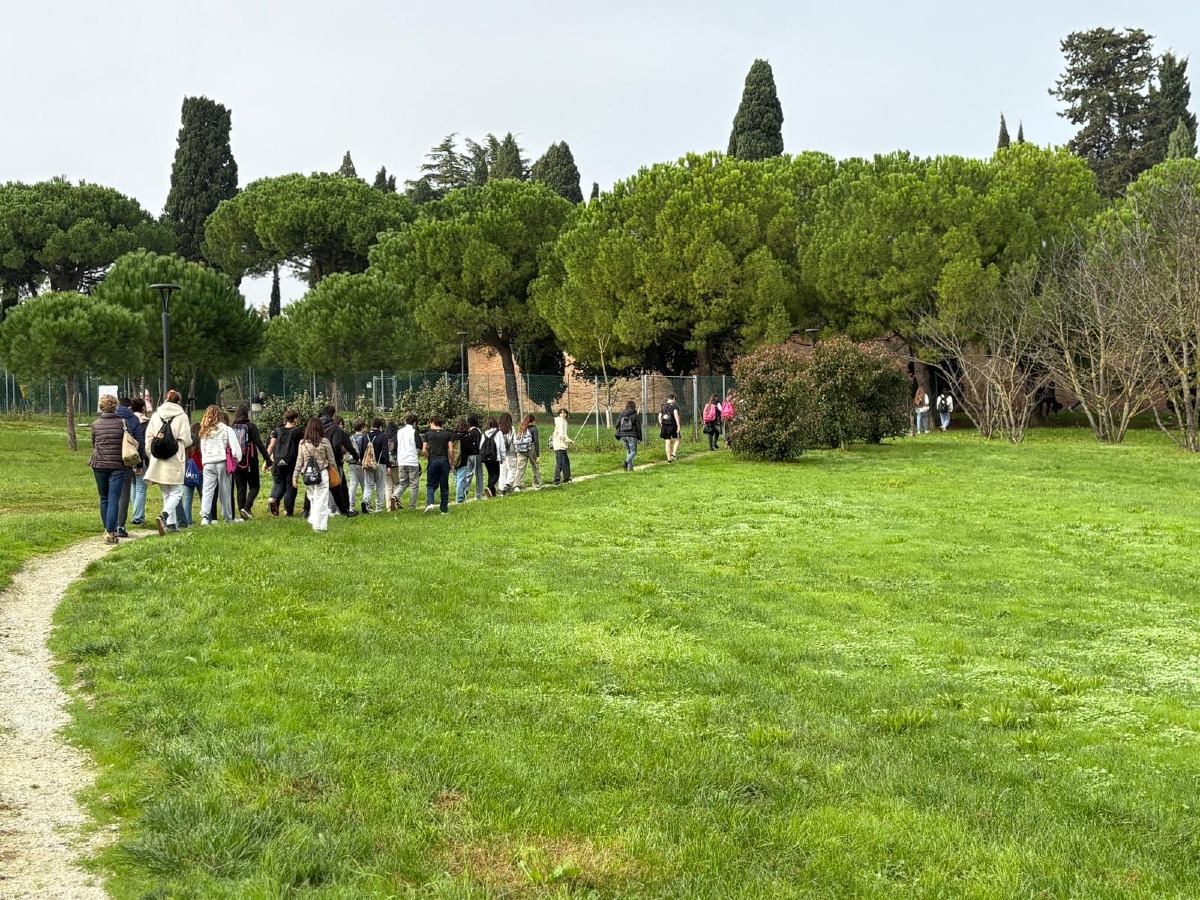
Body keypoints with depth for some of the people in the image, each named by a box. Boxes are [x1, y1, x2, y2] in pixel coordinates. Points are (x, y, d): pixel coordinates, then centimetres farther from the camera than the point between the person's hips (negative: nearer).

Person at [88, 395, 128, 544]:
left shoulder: (95, 425, 2)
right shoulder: (122, 423, -6)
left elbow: (93, 444, 13)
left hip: (99, 465, 2)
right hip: (117, 465, -2)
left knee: (104, 498, 16)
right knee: (114, 499, -3)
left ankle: (108, 530, 22)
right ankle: (110, 532, -11)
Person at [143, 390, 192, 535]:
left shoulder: (155, 415, 5)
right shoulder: (181, 416, -6)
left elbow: (148, 437, 3)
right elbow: (186, 440, -9)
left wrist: (151, 457, 13)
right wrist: (189, 443, 14)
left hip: (158, 461, 4)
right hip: (175, 461, -4)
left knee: (166, 494, 15)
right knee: (176, 492, 1)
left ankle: (171, 524, 15)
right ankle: (164, 515, -23)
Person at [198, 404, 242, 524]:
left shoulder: (204, 431, 11)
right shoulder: (226, 429, -1)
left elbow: (202, 449, 12)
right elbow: (235, 446, -5)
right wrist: (237, 459, 5)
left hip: (208, 463, 2)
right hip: (222, 462, -2)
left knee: (207, 490, -2)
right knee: (225, 491, 7)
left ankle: (204, 515, -20)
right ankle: (228, 517, 15)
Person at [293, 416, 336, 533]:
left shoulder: (303, 443, 2)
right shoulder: (325, 442, -5)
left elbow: (299, 462, 5)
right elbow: (331, 460, 2)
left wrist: (295, 477, 12)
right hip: (322, 474, -3)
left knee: (313, 499, 19)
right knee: (321, 500, 2)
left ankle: (313, 520, 22)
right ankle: (319, 525, 3)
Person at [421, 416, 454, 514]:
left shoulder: (428, 434, 4)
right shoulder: (448, 434, 5)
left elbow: (424, 451, -2)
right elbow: (451, 450, -3)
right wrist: (451, 462, 7)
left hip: (433, 461, -1)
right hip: (444, 460, 1)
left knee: (431, 485, 8)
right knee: (444, 486, 7)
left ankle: (429, 503, -16)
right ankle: (444, 509, 8)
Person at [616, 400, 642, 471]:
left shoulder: (621, 415, 7)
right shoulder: (635, 415, -4)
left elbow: (617, 425, 7)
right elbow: (638, 427, -4)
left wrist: (618, 436, 14)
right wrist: (640, 438, 3)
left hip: (623, 436, 4)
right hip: (632, 436, -4)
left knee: (628, 451, 16)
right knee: (633, 451, 1)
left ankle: (630, 467, 13)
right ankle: (627, 461, -27)